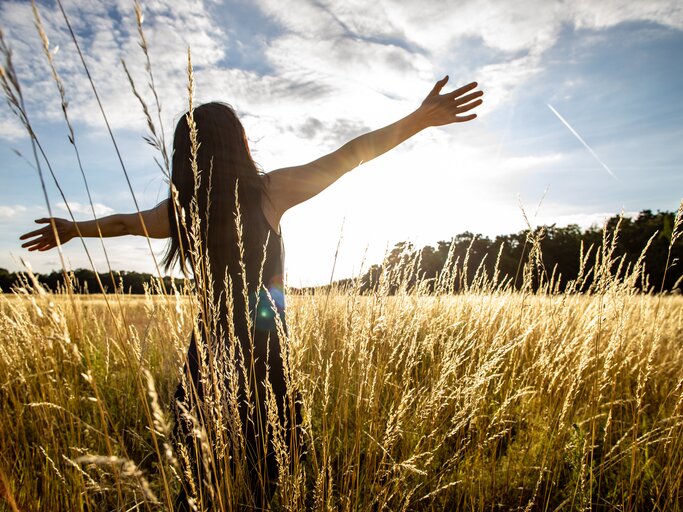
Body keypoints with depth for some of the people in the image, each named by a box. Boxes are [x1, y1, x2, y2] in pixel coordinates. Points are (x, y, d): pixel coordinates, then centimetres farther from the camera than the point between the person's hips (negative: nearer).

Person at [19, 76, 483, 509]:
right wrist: (420, 119, -2)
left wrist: (75, 228, 41)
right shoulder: (269, 189, -9)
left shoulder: (179, 206, 1)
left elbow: (126, 221, 20)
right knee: (271, 471, 12)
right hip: (264, 349, -3)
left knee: (199, 468, 19)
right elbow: (350, 155, -8)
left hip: (208, 347, 4)